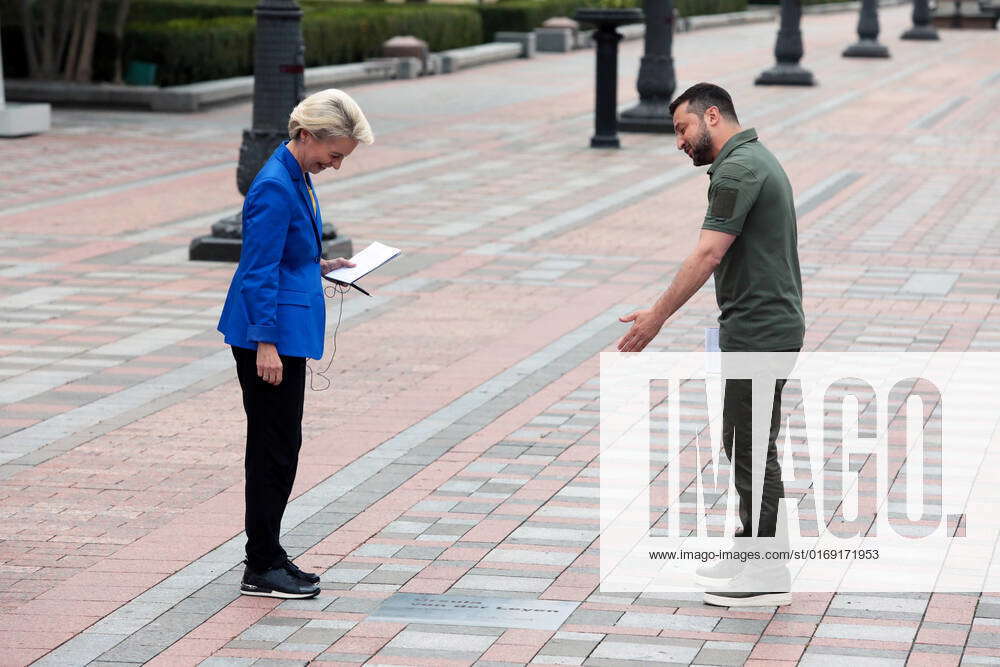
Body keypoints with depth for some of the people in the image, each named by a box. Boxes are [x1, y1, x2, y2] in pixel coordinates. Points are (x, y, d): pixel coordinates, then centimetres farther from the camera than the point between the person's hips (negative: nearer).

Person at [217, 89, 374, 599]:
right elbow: (259, 272, -21)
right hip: (271, 335, -10)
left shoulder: (297, 178, 11)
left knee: (278, 447, 14)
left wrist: (319, 266, 12)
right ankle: (262, 569, 2)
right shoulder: (275, 188, -19)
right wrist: (265, 345, -22)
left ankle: (267, 558, 21)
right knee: (275, 448, -4)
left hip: (287, 331, 10)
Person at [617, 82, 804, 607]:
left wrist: (657, 316, -20)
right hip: (763, 327, 10)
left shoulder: (737, 170, -17)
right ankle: (750, 549, 25)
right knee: (741, 441, 17)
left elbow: (708, 254, -23)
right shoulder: (756, 159, 15)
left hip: (758, 333, -10)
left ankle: (769, 575, 1)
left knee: (753, 446, -4)